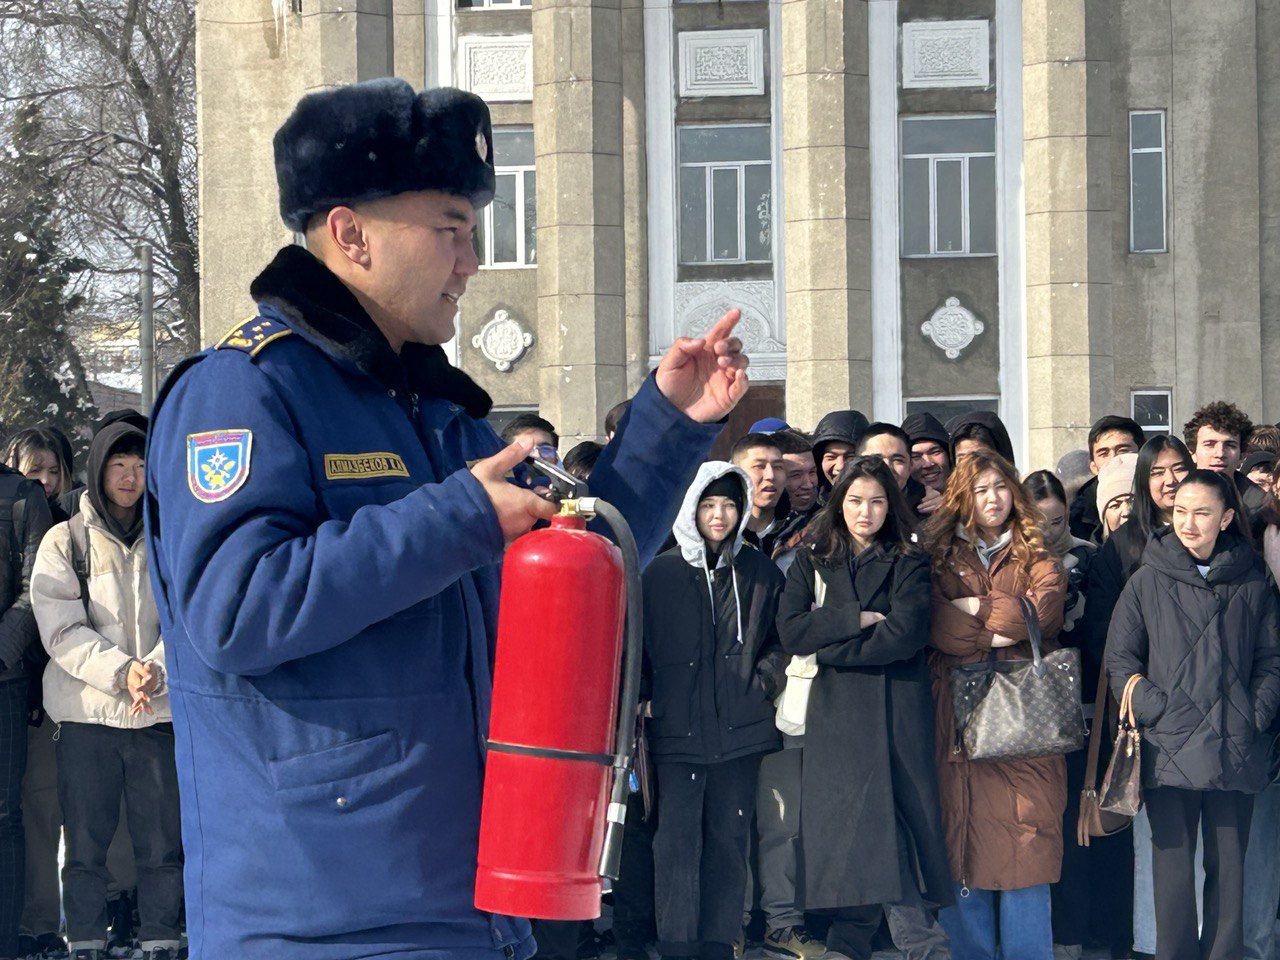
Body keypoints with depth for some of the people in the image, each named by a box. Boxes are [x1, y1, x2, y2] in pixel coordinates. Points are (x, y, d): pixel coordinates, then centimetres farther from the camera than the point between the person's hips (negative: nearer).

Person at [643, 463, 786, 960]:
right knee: (678, 838, -5)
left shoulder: (759, 571, 8)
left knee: (728, 839, 7)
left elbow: (780, 637, 16)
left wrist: (764, 681, 3)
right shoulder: (661, 572, 2)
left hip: (741, 728, 2)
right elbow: (642, 644, 6)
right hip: (678, 728, -2)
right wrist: (645, 701, -1)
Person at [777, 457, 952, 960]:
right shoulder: (812, 561, 14)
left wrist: (829, 644, -6)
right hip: (834, 715, 2)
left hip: (896, 711, -2)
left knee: (894, 820, -9)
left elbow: (904, 636, -8)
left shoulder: (908, 564, 8)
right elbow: (790, 631, -1)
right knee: (841, 825, -3)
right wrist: (858, 619, -9)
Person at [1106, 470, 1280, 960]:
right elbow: (1119, 660, 3)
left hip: (1235, 750, 1)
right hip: (1169, 749, -1)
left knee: (1228, 865, 5)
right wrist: (1157, 712, -8)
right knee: (1173, 867, 0)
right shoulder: (1148, 581, 4)